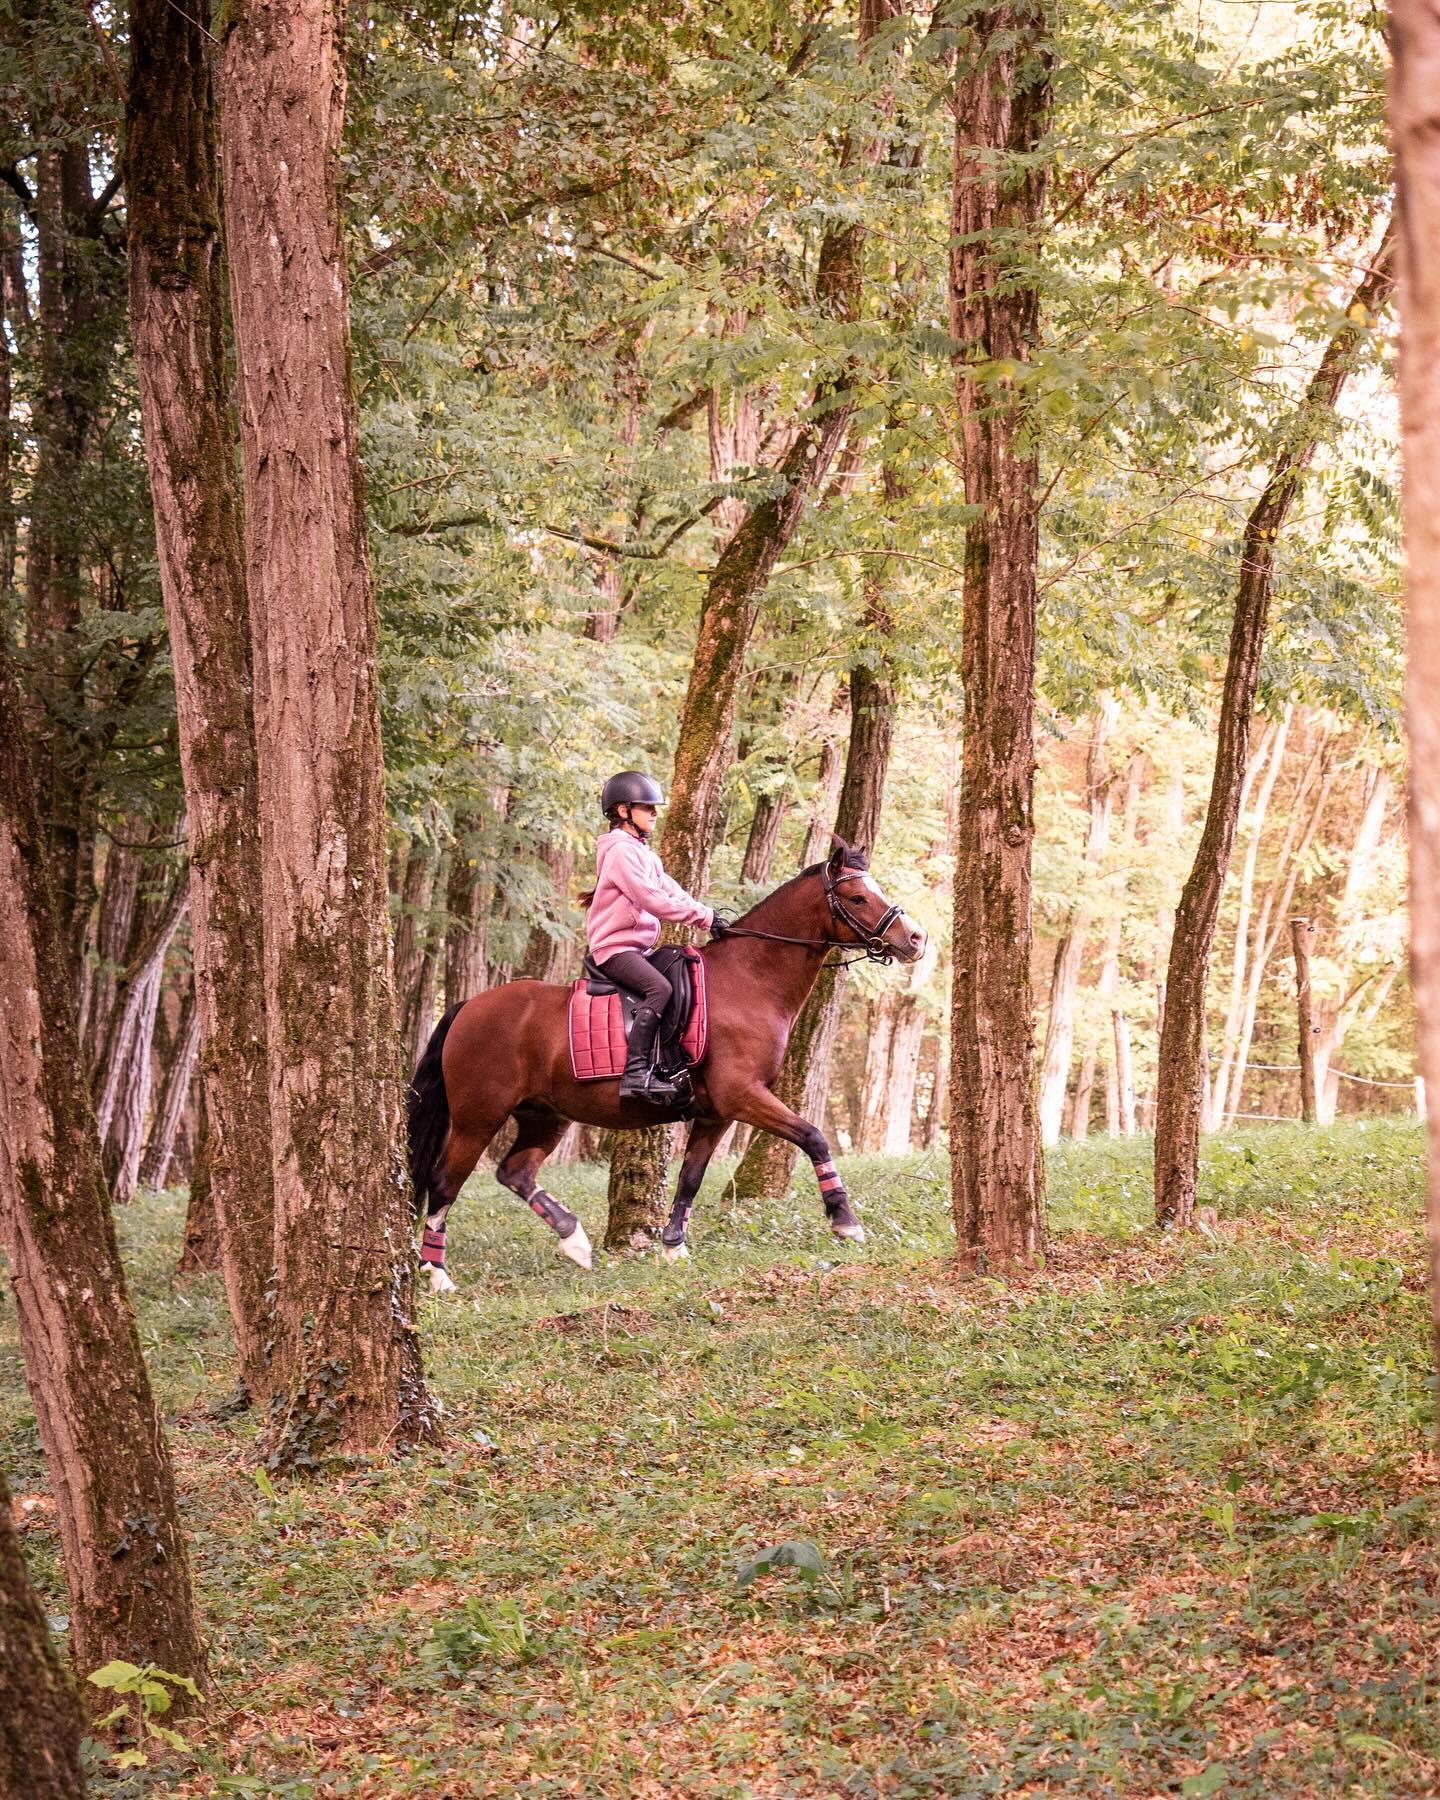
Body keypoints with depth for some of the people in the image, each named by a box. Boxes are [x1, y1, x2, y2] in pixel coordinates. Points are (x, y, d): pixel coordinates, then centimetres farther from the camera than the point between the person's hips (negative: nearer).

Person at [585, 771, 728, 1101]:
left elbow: (673, 893, 13)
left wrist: (710, 918, -3)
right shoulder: (621, 851, -12)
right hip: (615, 947, -11)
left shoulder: (645, 855, 21)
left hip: (639, 948, 11)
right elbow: (653, 900, -21)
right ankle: (636, 1073, -38)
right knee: (659, 988, -32)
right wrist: (704, 916, -19)